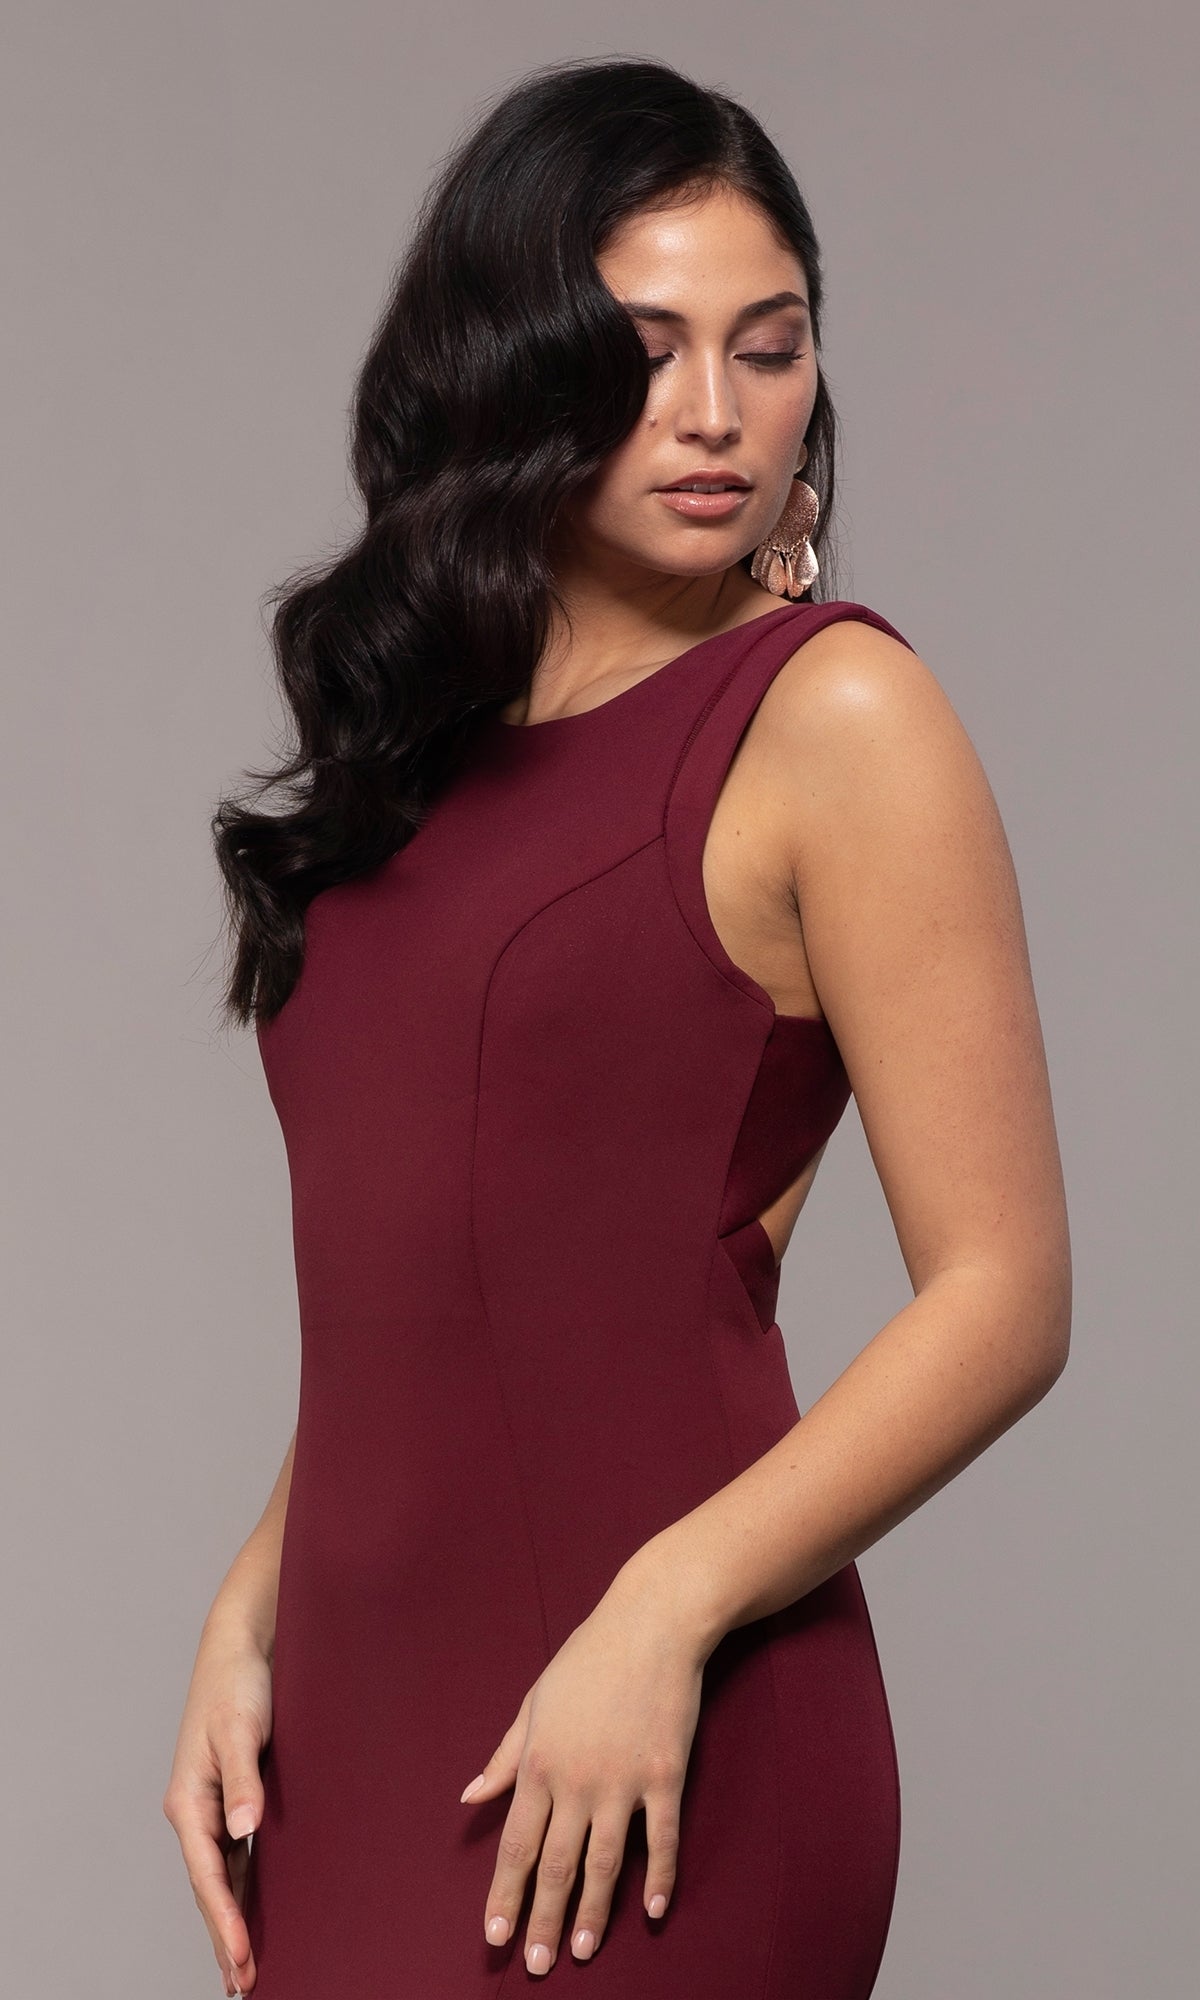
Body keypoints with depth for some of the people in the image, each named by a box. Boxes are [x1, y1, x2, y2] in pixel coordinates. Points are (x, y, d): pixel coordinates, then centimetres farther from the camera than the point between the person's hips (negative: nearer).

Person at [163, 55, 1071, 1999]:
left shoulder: (830, 713, -7)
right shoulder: (428, 744, 11)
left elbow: (1003, 1297, -11)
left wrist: (663, 1616, -17)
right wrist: (251, 1616, 4)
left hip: (645, 1759, -6)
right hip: (358, 1712, 6)